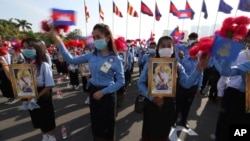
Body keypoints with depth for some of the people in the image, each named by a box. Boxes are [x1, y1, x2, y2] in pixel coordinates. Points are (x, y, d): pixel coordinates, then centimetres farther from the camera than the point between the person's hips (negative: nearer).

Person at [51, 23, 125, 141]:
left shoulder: (115, 59, -17)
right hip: (93, 91, 5)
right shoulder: (92, 55, -3)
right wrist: (58, 41, -10)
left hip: (107, 94, -4)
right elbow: (71, 60, -2)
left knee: (107, 125, 14)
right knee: (95, 123, 22)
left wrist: (103, 92, -18)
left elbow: (121, 81, -13)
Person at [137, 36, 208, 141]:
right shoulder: (150, 64, -8)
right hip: (151, 104, -1)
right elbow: (140, 83, -8)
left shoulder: (177, 66, -2)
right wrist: (151, 97, -18)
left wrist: (198, 70, -23)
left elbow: (186, 83, -11)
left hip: (168, 105, 2)